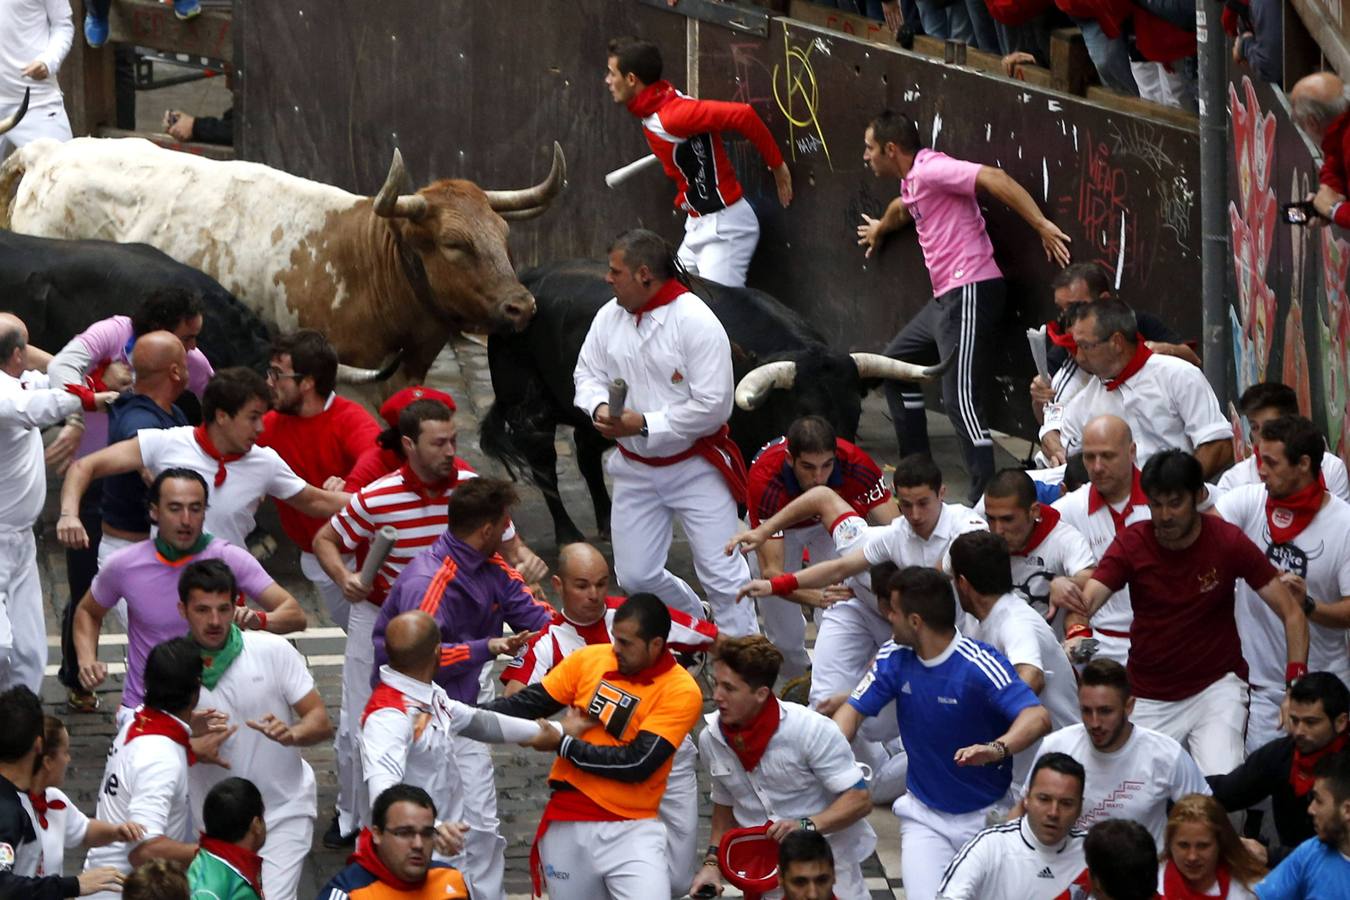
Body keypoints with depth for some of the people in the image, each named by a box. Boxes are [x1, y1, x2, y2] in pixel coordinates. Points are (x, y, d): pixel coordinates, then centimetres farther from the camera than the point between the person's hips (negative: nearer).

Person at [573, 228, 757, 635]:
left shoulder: (696, 323, -20)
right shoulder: (610, 316, -1)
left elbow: (712, 407, -21)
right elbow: (588, 373, 10)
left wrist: (644, 425, -22)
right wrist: (600, 408, -14)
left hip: (694, 466, -6)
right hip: (636, 469, 6)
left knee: (721, 574, -6)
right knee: (635, 575, 11)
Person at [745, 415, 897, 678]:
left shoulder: (855, 464, -38)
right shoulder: (765, 481, -43)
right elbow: (771, 571, -44)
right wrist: (814, 596, -63)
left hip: (832, 517, 1)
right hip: (780, 525, -1)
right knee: (784, 636, -3)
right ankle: (799, 677, 26)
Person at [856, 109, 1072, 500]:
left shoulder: (931, 170, -15)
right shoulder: (912, 182, 17)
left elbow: (993, 178, -26)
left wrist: (1042, 226, -33)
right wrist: (880, 229, 64)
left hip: (970, 293, -11)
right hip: (947, 296, 11)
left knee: (960, 397, -17)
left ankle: (985, 496, -20)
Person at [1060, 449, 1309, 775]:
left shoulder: (1228, 541, -10)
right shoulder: (1132, 544, -7)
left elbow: (1292, 614, -9)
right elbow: (1088, 599, -21)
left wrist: (1296, 684, -22)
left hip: (1216, 685, -2)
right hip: (1148, 697, 2)